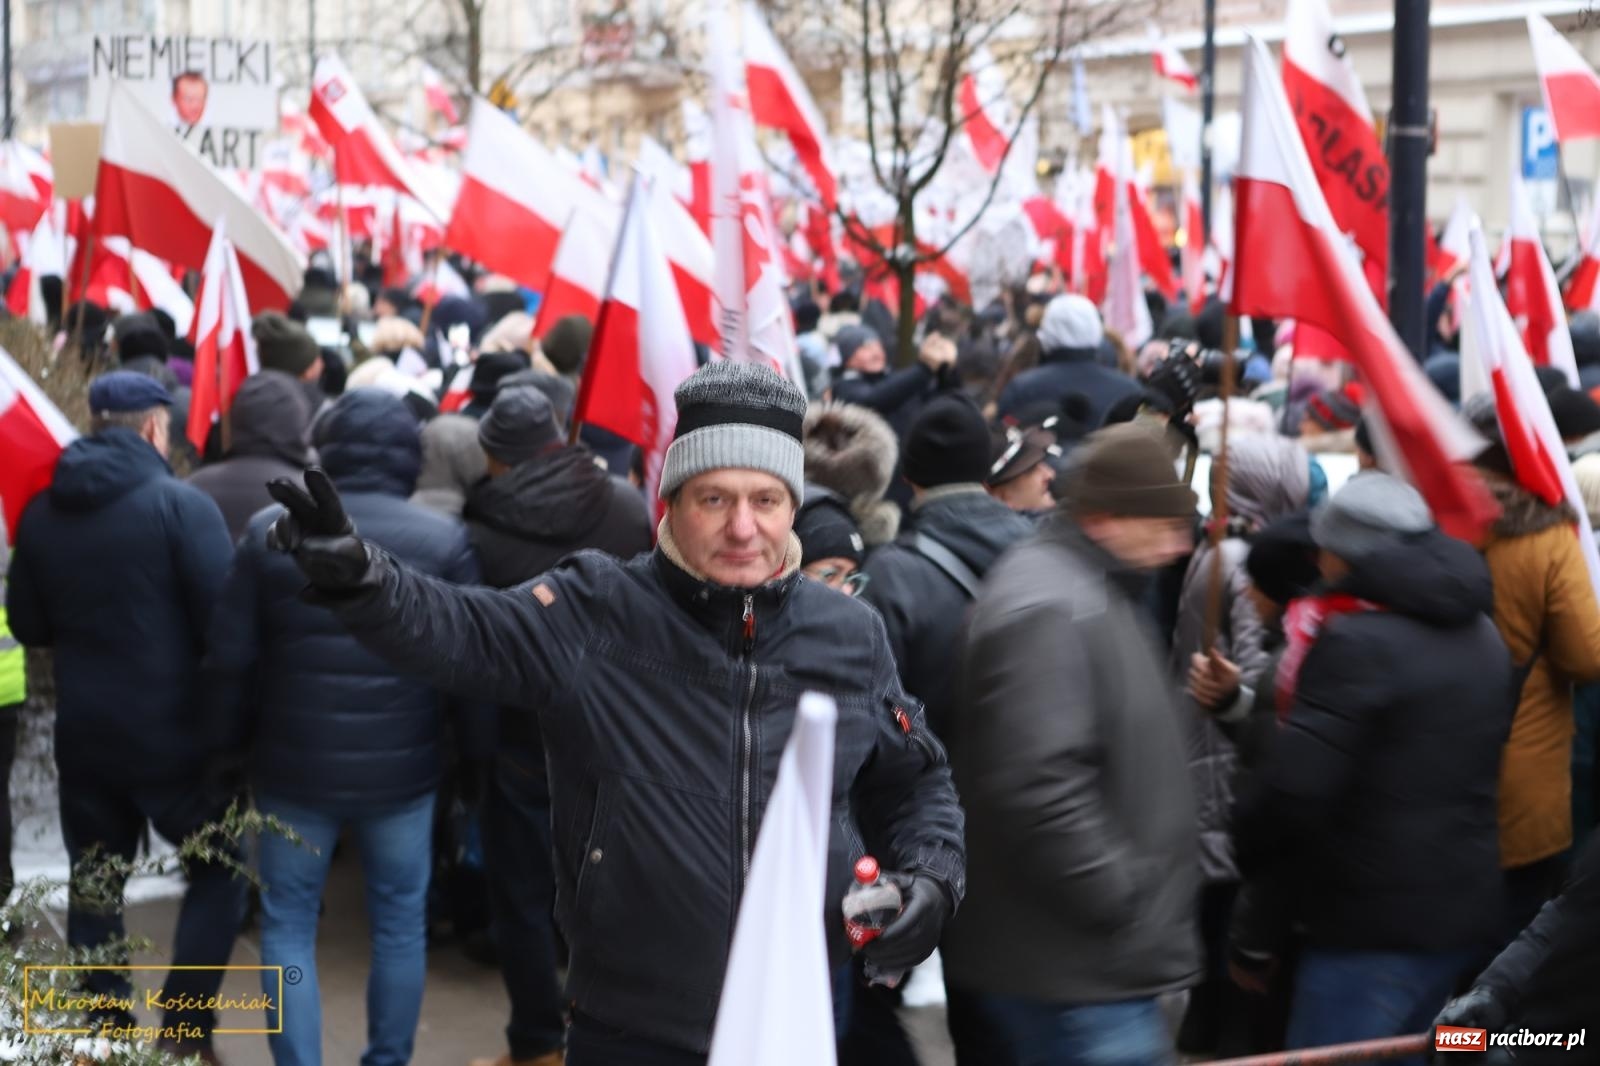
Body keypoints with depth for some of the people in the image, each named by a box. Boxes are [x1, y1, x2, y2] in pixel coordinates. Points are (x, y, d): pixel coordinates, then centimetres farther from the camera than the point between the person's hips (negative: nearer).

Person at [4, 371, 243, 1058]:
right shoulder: (181, 504, -14)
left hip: (82, 732, 5)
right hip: (172, 732, -4)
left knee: (94, 881, 16)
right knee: (218, 872, 10)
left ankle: (101, 1029, 21)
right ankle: (185, 1028, 4)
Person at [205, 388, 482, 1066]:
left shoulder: (270, 530, -5)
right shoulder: (444, 539, -8)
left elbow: (231, 657, -2)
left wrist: (238, 741, 14)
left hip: (294, 768, 0)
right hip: (403, 769, 0)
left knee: (288, 926, 13)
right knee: (399, 924, 15)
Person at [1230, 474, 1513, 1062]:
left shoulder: (1356, 640, -17)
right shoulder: (1481, 635, 12)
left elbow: (1296, 782, -22)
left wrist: (1249, 846, -5)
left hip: (1373, 918, -9)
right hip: (1465, 905, 9)